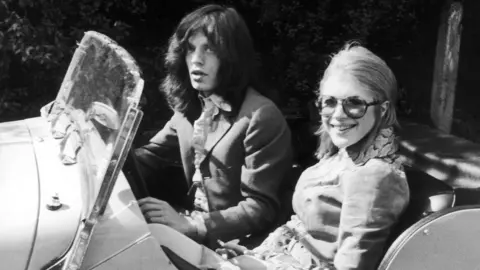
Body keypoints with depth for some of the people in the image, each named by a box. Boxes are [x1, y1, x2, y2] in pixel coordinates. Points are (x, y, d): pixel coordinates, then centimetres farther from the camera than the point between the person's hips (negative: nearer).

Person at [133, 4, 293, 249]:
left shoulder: (261, 117, -16)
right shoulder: (188, 107, 9)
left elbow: (261, 209, -18)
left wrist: (189, 224, -27)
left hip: (231, 240, -6)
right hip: (193, 227, 7)